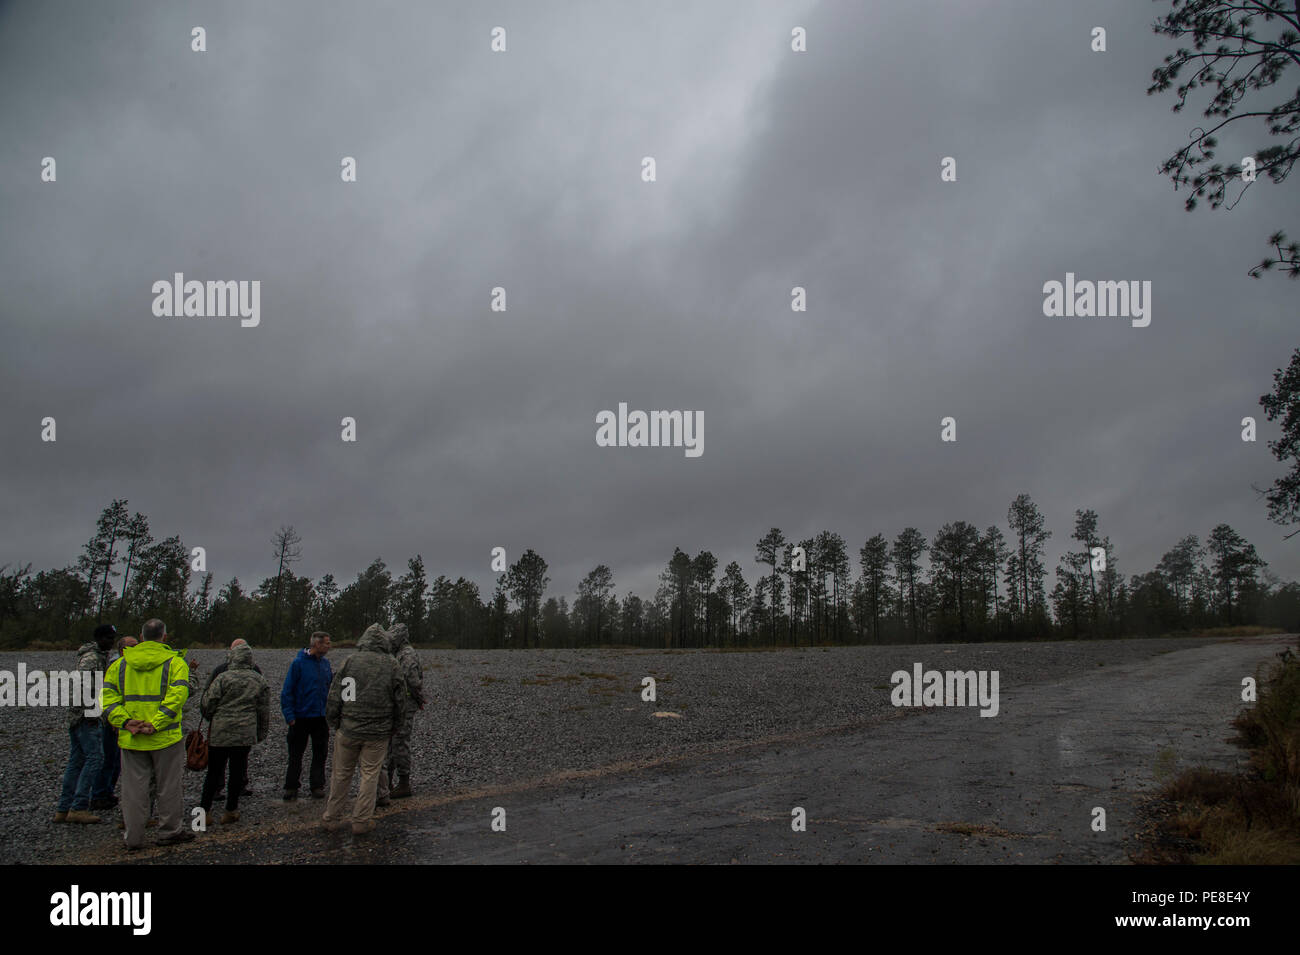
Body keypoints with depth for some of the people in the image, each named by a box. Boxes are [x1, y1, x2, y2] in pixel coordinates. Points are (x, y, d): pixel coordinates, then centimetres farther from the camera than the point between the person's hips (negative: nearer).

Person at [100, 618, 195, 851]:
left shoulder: (120, 664, 8)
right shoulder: (175, 663, -4)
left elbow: (107, 696, -1)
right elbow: (178, 695, -18)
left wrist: (125, 722, -8)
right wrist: (156, 724, -18)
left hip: (130, 738, 3)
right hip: (166, 738, -3)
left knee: (133, 788, 9)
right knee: (168, 787, 10)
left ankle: (133, 838, 14)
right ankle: (170, 831, 18)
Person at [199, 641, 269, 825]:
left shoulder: (222, 678, -8)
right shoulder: (259, 680, 5)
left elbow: (207, 705, -4)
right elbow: (264, 710, 9)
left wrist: (209, 716, 18)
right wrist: (261, 733, 18)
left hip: (220, 733, -2)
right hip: (246, 734, 2)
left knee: (214, 772, 8)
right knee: (237, 773, 8)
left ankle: (204, 810, 13)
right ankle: (231, 811, 12)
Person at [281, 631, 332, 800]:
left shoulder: (325, 663, 8)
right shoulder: (299, 663, -8)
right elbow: (287, 690, -8)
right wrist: (289, 715, -12)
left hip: (321, 717, 5)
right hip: (301, 716, -5)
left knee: (320, 753, 8)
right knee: (295, 754, 5)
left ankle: (317, 785, 16)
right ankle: (291, 787, 15)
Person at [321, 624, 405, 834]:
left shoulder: (350, 661, -3)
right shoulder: (392, 665, -2)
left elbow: (334, 696, -2)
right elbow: (399, 698, 2)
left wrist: (333, 723, 8)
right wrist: (391, 724, 14)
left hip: (348, 729, 1)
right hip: (378, 732, 0)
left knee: (341, 774, 12)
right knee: (370, 775, 9)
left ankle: (331, 818, 20)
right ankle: (362, 821, 12)